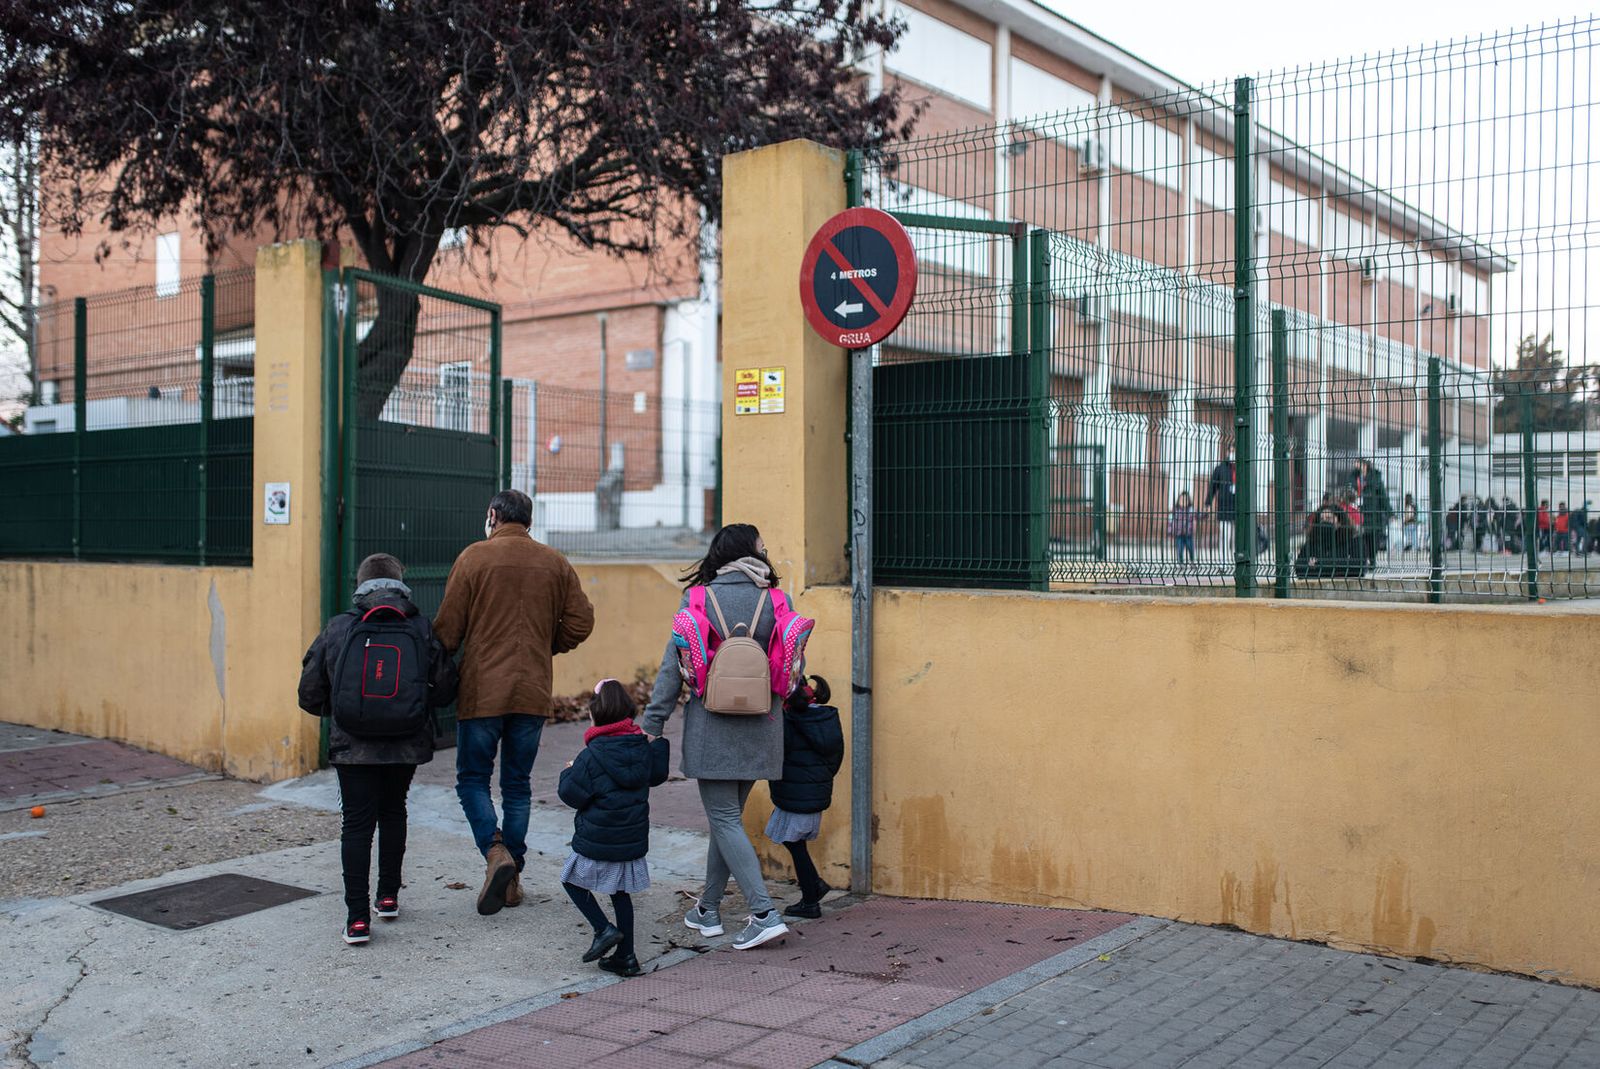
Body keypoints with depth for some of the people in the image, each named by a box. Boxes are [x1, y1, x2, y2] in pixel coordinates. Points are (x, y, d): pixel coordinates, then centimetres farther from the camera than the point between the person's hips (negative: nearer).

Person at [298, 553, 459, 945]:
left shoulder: (337, 629, -3)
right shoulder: (421, 630, -3)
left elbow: (309, 695, 1)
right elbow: (445, 689, -3)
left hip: (352, 746, -1)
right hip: (407, 746, 2)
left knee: (357, 823, 2)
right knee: (393, 811, 22)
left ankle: (357, 917, -5)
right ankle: (388, 897, 29)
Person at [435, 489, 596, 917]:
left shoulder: (474, 557, -5)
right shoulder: (555, 564, 7)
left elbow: (448, 626, -7)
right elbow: (581, 621, 4)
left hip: (482, 691, -3)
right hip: (533, 694, 4)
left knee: (472, 779, 9)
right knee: (518, 784, 13)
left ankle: (496, 853, -12)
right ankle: (512, 879, 16)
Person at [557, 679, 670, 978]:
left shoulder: (592, 755, -17)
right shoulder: (643, 747, 0)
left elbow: (572, 794, -14)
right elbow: (657, 775, 16)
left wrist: (568, 772, 5)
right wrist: (659, 742, 26)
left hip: (597, 842, -6)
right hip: (634, 839, 6)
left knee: (572, 880, 15)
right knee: (621, 892, 18)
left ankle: (604, 929, 0)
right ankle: (626, 956, 17)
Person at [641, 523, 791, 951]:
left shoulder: (697, 599, -5)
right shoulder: (776, 602, 0)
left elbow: (673, 667, -5)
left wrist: (653, 723, 0)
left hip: (711, 729, -4)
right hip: (760, 729, 4)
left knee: (725, 819, 0)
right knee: (727, 816, 17)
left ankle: (764, 913, -9)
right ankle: (709, 908, 26)